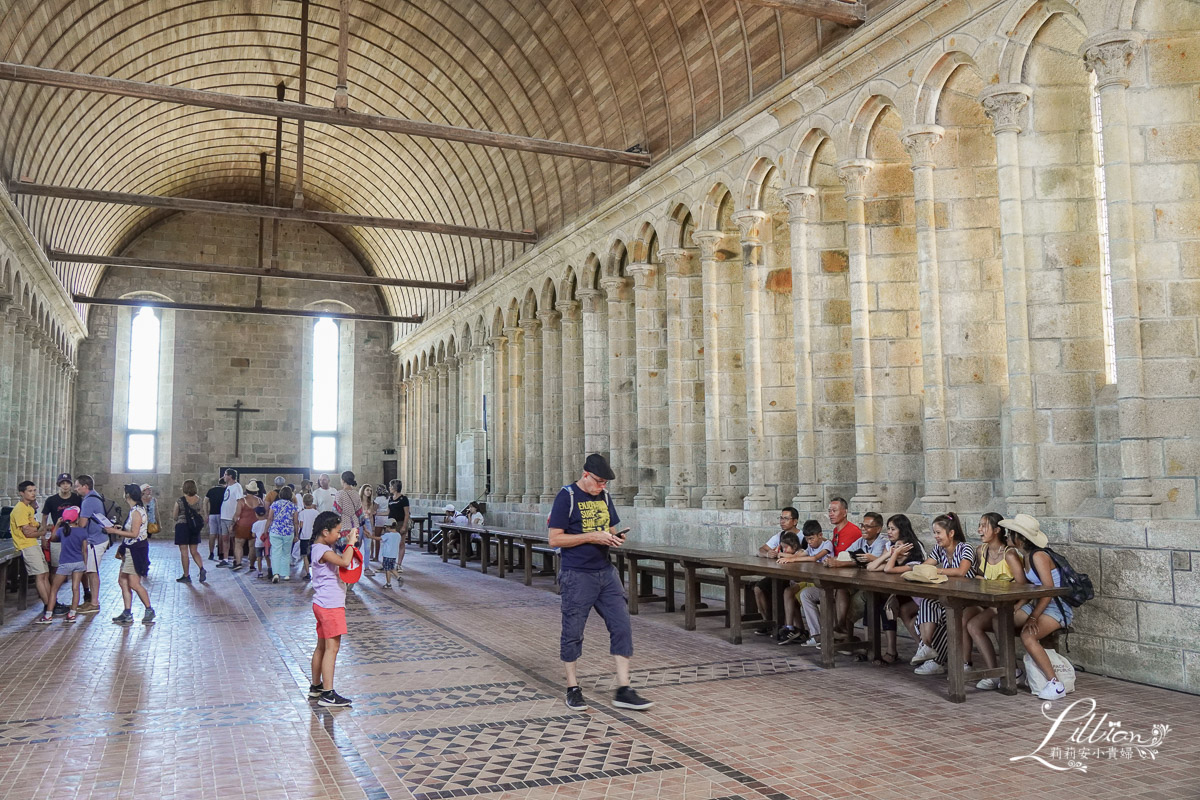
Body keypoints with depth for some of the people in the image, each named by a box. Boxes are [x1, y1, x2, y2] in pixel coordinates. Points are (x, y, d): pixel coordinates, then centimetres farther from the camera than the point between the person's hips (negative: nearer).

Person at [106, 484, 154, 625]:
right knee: (123, 581, 9)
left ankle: (149, 610, 3)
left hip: (136, 550, -10)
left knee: (134, 584, -8)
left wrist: (115, 531, -14)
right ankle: (127, 614, 12)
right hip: (130, 550, 10)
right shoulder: (137, 510, 13)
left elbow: (134, 534, -20)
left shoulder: (136, 511, -16)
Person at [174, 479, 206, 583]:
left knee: (184, 552, 3)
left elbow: (175, 517, -1)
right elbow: (202, 515, 6)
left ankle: (186, 576, 7)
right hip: (195, 528, 4)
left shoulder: (179, 501, -11)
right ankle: (202, 569, -9)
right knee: (194, 551, 13)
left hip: (182, 526, -4)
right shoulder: (199, 501, -2)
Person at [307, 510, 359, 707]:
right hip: (330, 605, -11)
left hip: (324, 604, 11)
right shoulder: (323, 551, -19)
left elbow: (340, 559, 25)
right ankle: (327, 694, -8)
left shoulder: (322, 549, 12)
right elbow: (344, 562, -34)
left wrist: (349, 544, 11)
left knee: (322, 646, 18)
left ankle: (316, 686, 29)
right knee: (332, 647, -9)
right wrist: (351, 542, -21)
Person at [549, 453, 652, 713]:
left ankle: (623, 690, 7)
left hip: (606, 572, 6)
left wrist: (615, 538, -3)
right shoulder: (567, 496, -8)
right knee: (572, 633, 4)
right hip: (576, 575, -6)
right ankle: (573, 689, 20)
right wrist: (591, 537, -18)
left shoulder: (604, 497, 11)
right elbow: (555, 539, -11)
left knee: (622, 627, 0)